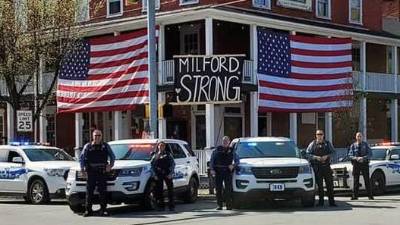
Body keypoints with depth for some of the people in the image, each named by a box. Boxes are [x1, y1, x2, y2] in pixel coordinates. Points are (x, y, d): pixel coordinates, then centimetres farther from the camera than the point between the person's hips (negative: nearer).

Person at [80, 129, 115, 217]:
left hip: (102, 172, 0)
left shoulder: (105, 146, 10)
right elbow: (81, 158, 11)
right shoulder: (87, 146, 9)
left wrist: (110, 165, 1)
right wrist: (82, 168, 0)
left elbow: (112, 157, 16)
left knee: (102, 191, -2)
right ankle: (88, 210, 1)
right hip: (91, 172, 0)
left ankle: (103, 210, 3)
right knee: (89, 191, -2)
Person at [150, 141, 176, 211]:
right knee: (159, 190, 1)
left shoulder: (168, 154, 9)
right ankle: (161, 206, 8)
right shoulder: (155, 155, 12)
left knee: (170, 189, -4)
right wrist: (154, 175, -2)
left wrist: (170, 173, -6)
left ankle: (171, 206, 1)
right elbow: (152, 165, 9)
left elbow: (173, 164, 5)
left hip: (167, 174, -1)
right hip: (159, 175, 1)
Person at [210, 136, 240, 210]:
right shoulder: (217, 150, 12)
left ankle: (229, 205, -2)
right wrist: (211, 169, -3)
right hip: (218, 171, 0)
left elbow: (237, 160, 17)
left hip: (228, 171, 0)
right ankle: (219, 205, 5)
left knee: (228, 188, -6)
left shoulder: (231, 151, 13)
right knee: (218, 188, 0)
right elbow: (212, 160, 10)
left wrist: (233, 165, -4)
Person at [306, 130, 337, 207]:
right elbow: (307, 153, 1)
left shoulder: (327, 143, 10)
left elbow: (332, 152, 7)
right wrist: (315, 157, -12)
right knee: (319, 185, 2)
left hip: (326, 166, 1)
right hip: (317, 167, -1)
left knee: (329, 184, -1)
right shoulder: (312, 144, 6)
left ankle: (331, 201, 3)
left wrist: (327, 156, -11)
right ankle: (321, 201, 9)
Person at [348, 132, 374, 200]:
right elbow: (350, 155, 0)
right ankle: (355, 196, 3)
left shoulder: (365, 145, 2)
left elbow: (370, 154, -4)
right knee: (356, 180, 1)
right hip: (356, 164, 1)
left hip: (364, 163, -1)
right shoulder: (353, 145, 4)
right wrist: (356, 158, -19)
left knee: (367, 180, -1)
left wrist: (363, 158, -21)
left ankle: (370, 195, 3)